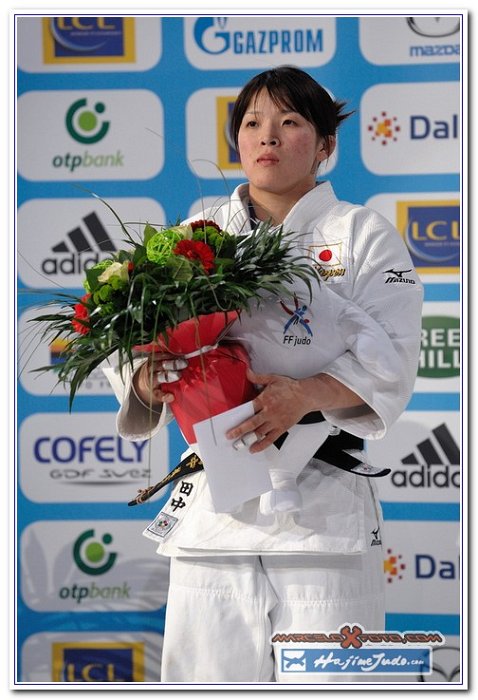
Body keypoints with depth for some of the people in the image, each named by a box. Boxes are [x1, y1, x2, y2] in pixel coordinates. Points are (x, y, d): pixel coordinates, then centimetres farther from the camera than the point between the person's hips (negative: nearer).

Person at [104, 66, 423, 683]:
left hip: (324, 504, -2)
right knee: (208, 668, 2)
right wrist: (151, 378, -13)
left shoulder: (364, 234, 6)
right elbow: (149, 341, 11)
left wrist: (306, 394, -22)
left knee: (323, 676, -5)